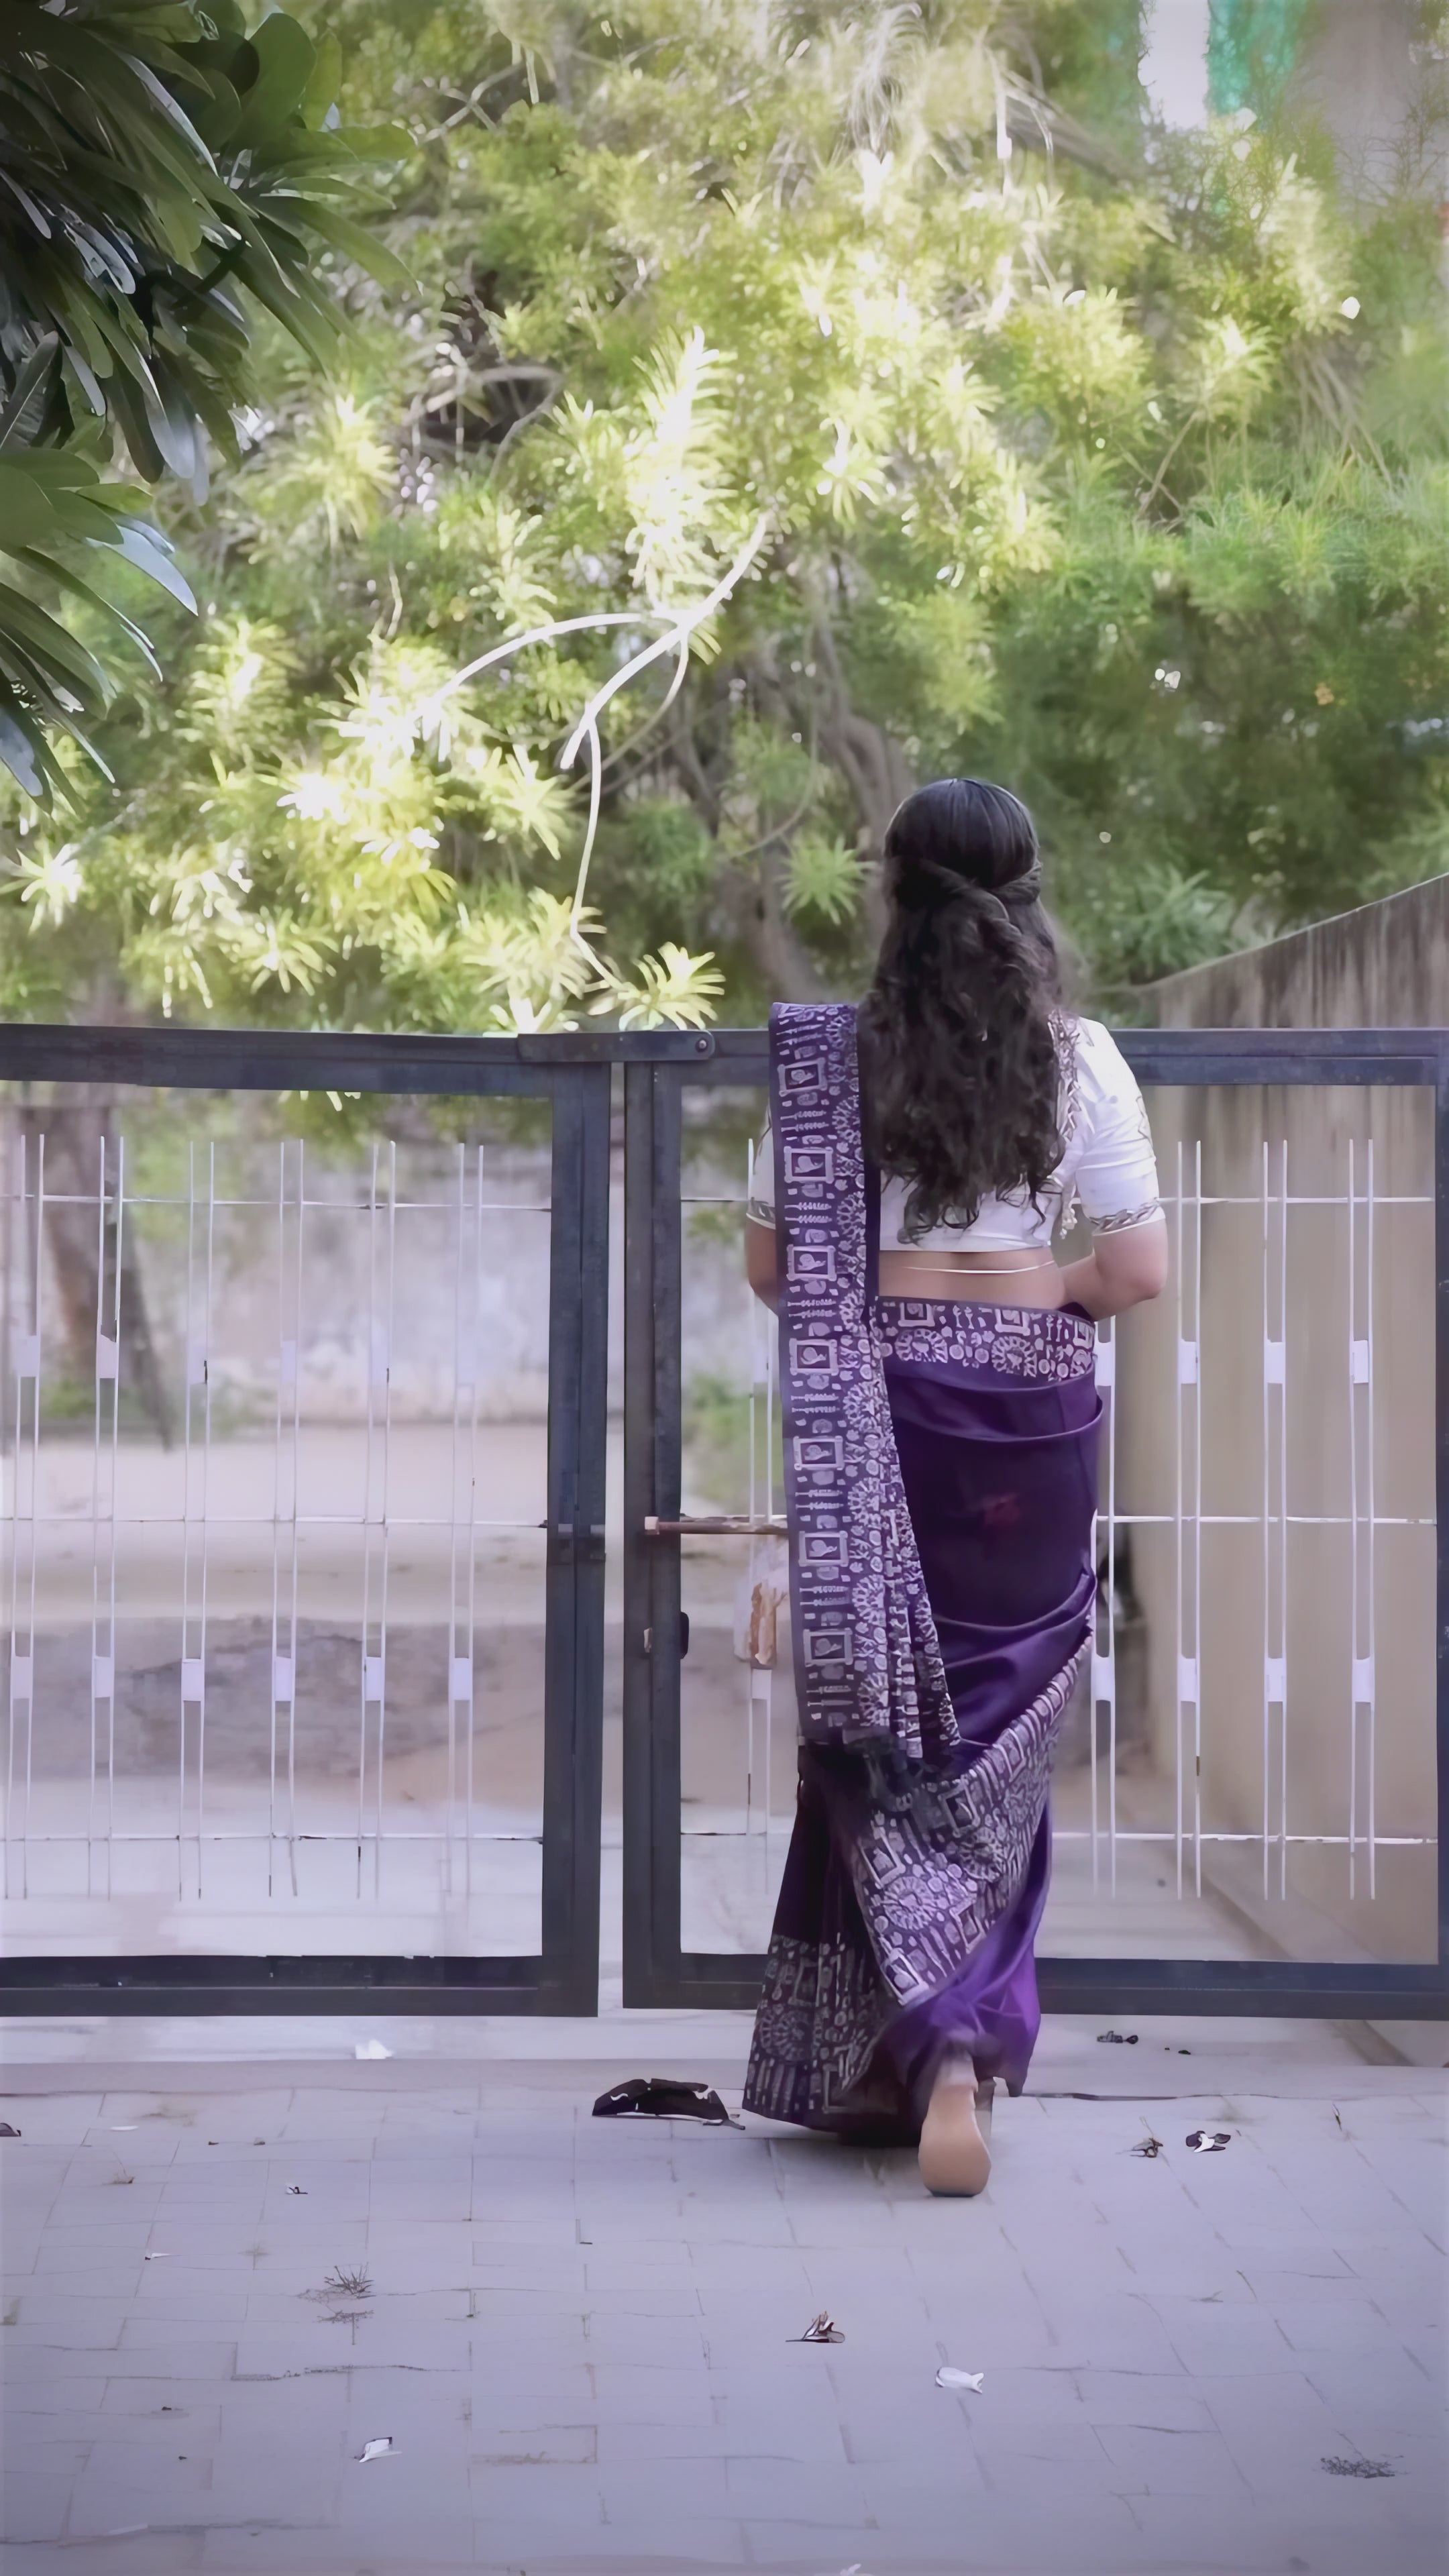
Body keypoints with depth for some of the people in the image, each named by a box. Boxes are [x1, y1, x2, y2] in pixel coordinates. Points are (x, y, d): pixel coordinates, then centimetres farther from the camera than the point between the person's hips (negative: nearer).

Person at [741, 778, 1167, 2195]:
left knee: (884, 1724, 9)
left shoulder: (828, 1058, -2)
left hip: (872, 1422, 0)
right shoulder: (1076, 1057, -5)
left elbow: (769, 1265, 0)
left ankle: (884, 2053, 7)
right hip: (1030, 1413, 0)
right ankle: (962, 2046, -2)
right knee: (995, 1735, 8)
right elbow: (1140, 1269, -7)